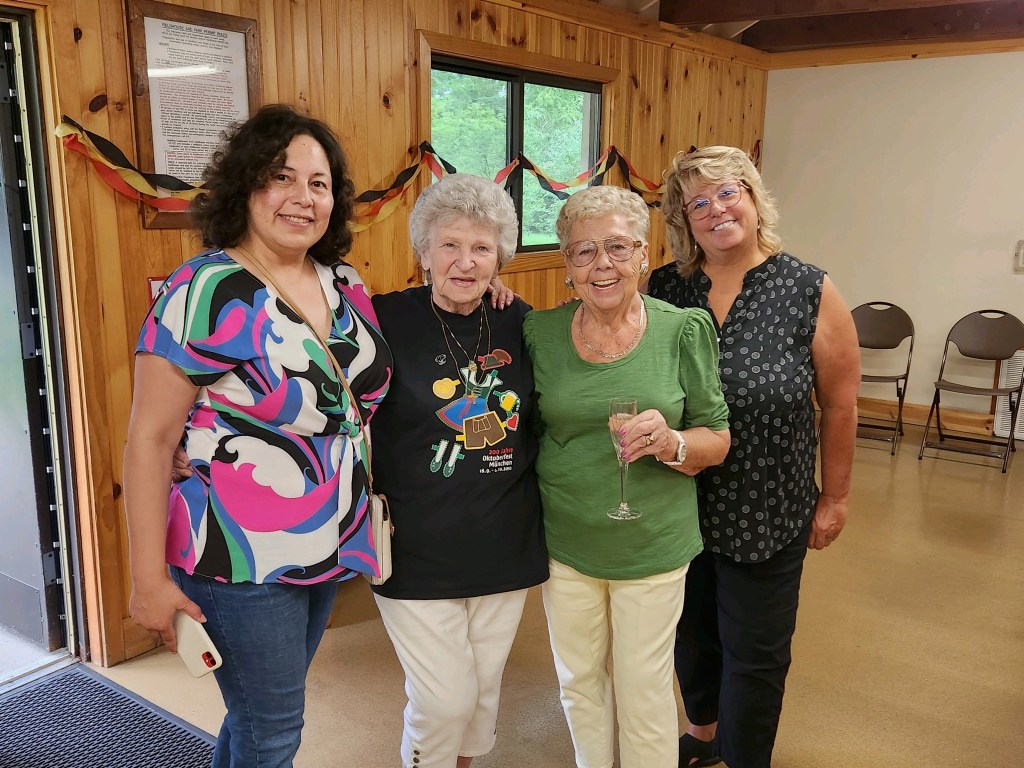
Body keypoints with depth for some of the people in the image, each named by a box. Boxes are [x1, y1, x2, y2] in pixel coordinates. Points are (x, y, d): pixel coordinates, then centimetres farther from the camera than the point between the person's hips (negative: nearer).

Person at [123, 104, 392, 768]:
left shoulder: (345, 285, 3)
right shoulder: (206, 292, -16)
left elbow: (364, 392, 17)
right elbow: (149, 440, -14)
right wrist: (150, 580, -13)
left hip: (329, 551, 6)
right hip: (242, 564, -6)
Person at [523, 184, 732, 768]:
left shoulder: (685, 329, -9)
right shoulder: (539, 332, -5)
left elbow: (718, 440, -6)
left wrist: (672, 443, -23)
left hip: (652, 545, -2)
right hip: (565, 542, 2)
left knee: (645, 689, 13)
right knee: (579, 681, 20)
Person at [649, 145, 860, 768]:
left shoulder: (811, 292, -9)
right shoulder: (662, 289, -4)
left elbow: (840, 405, -4)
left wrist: (835, 498, -1)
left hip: (767, 513, -2)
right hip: (676, 506, 3)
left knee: (755, 652, 11)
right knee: (691, 631, 21)